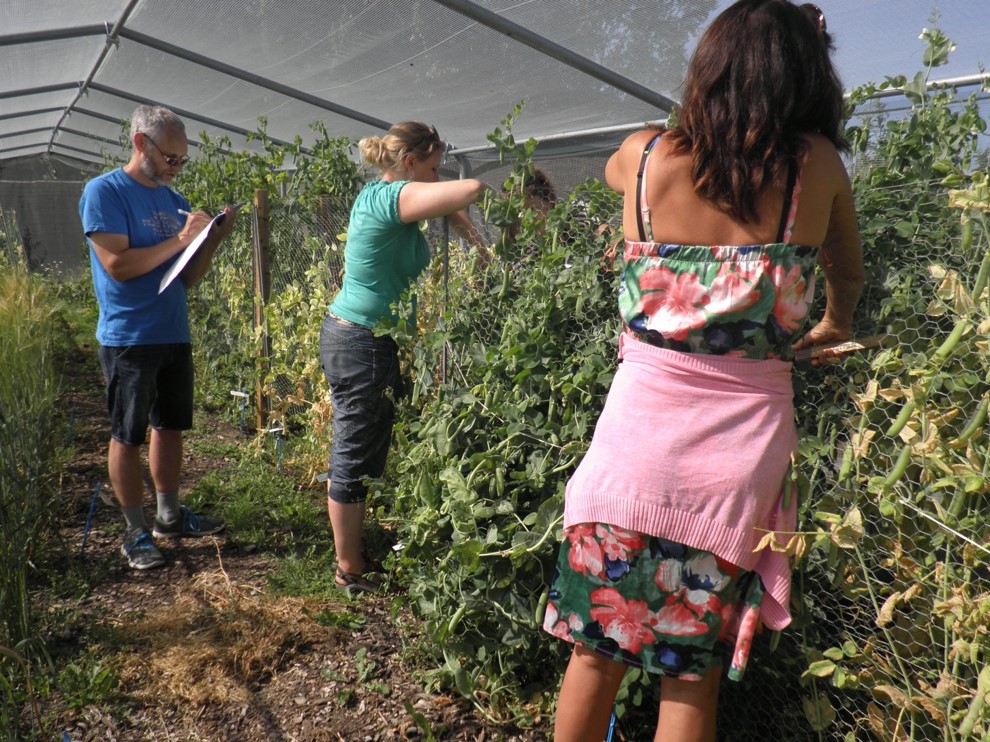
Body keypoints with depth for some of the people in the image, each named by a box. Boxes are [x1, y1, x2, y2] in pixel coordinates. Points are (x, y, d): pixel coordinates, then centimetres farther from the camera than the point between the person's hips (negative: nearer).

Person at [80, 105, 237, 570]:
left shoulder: (173, 200, 11)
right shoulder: (104, 192, -8)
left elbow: (188, 277, 11)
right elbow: (117, 264, -19)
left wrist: (214, 238, -4)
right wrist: (179, 239, -18)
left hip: (174, 335, 7)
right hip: (128, 340, -7)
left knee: (170, 426, 14)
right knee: (127, 436, 2)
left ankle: (169, 515, 28)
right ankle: (135, 532, 14)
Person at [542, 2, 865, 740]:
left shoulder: (643, 155, 1)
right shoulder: (817, 166, 2)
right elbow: (849, 274, 21)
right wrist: (835, 328, 42)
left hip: (640, 422, 0)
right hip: (746, 436, 0)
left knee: (596, 652, 15)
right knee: (692, 672, 14)